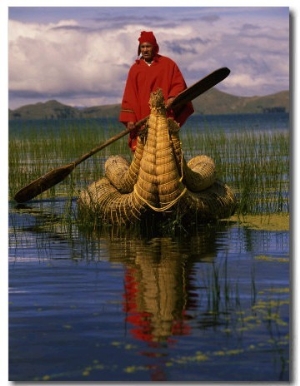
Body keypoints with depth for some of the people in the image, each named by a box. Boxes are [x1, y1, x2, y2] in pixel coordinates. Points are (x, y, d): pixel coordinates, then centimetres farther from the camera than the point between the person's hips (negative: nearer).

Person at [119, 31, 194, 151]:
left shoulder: (168, 64, 7)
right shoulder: (135, 69, 12)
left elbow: (179, 84, 3)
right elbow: (129, 96, 8)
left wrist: (172, 97, -18)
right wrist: (130, 118, -3)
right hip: (143, 122, 2)